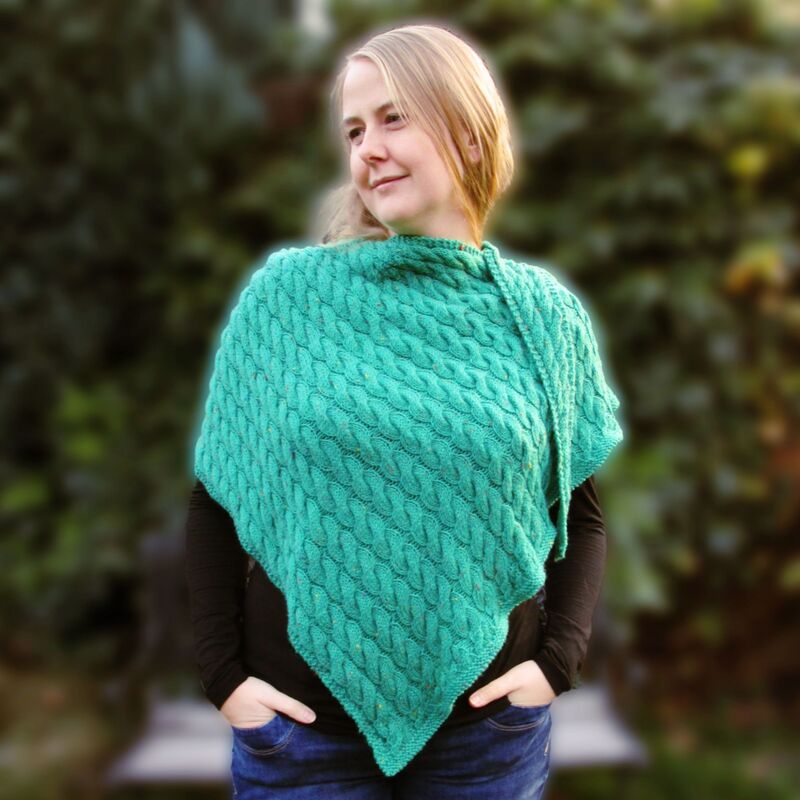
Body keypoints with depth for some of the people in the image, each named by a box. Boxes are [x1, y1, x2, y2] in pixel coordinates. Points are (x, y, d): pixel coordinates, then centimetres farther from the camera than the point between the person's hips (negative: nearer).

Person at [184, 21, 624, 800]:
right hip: (300, 718, -1)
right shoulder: (286, 294, -5)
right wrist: (222, 671, -6)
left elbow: (580, 510, 7)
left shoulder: (542, 313, -2)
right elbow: (214, 500, 0)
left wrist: (560, 656, -5)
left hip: (488, 720, 1)